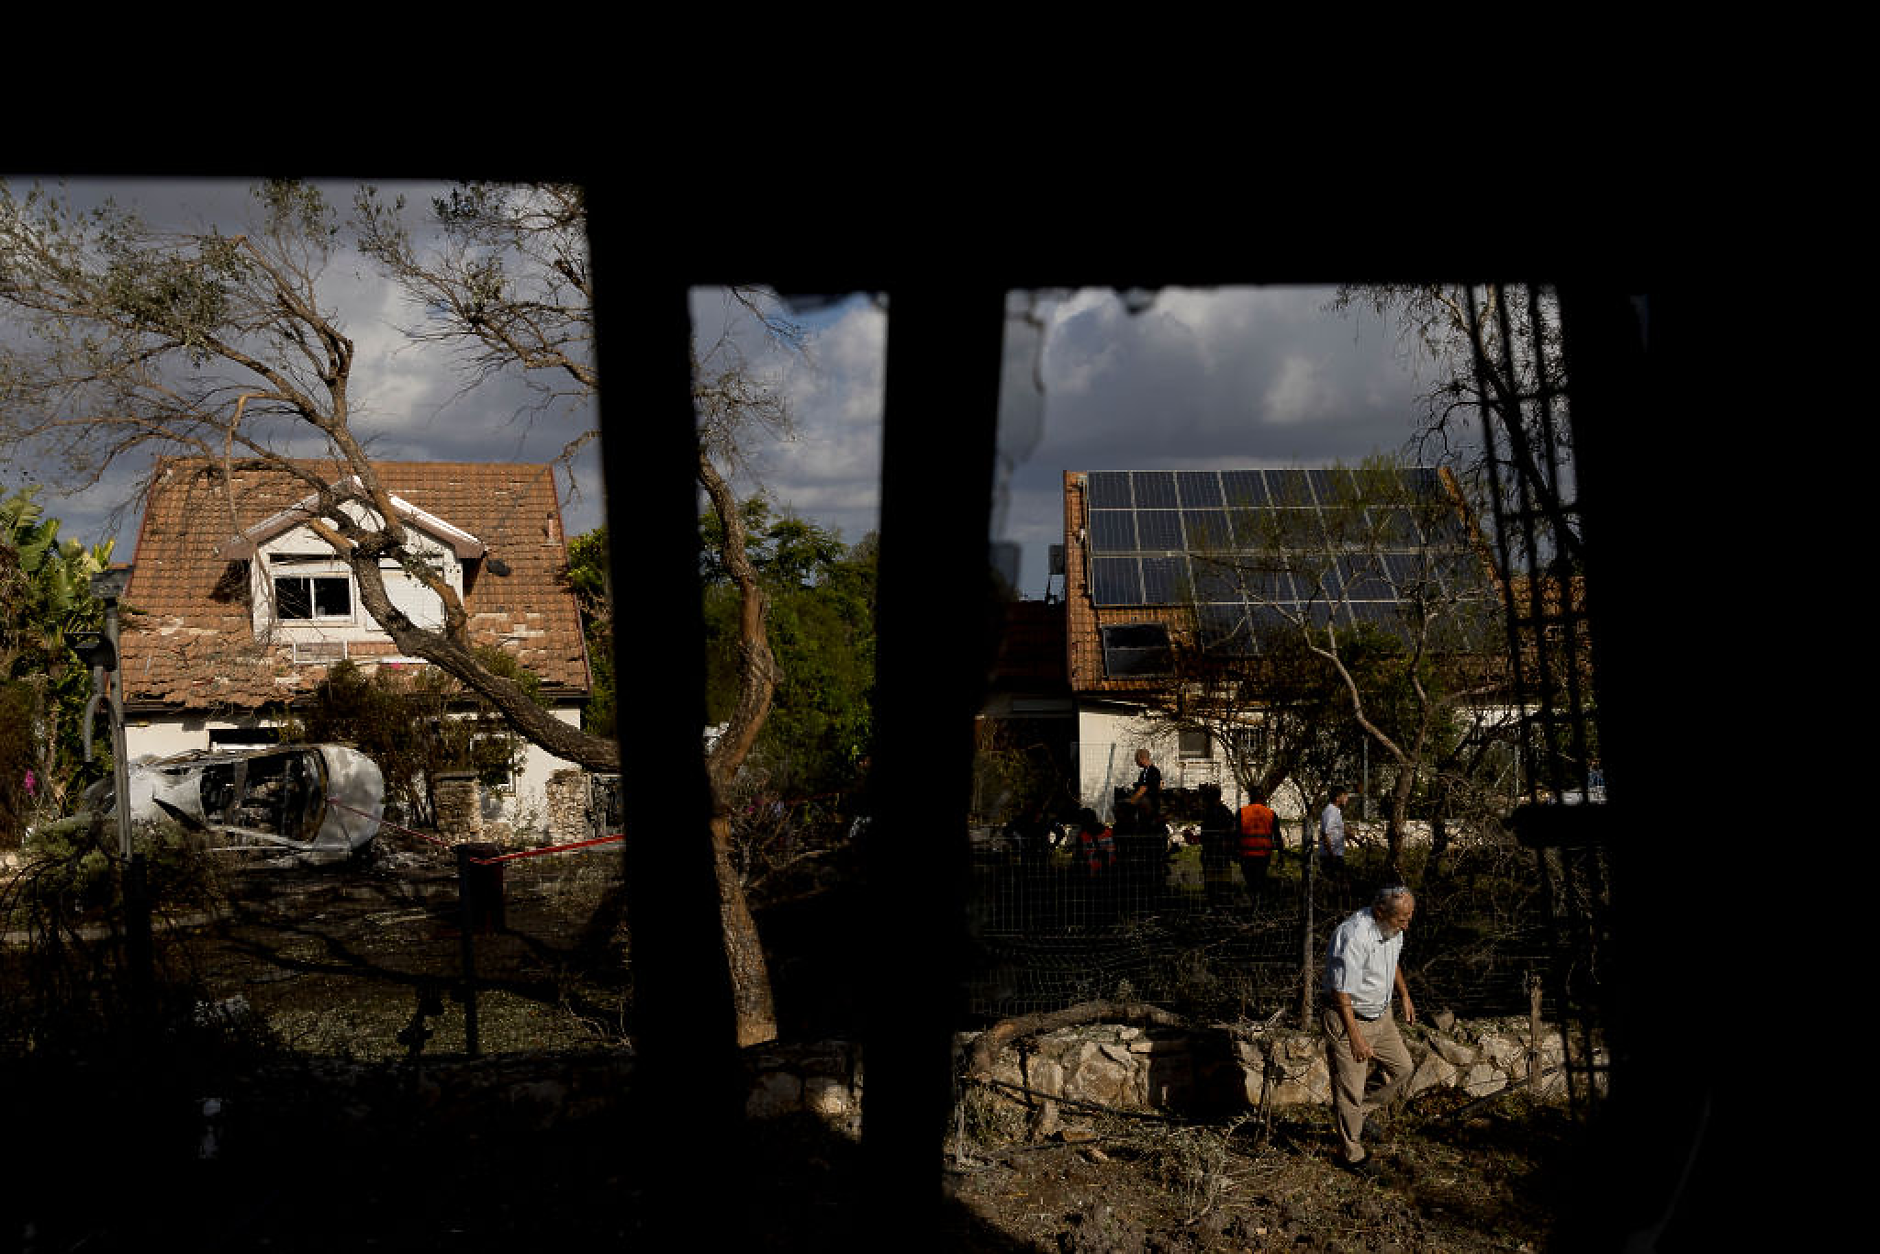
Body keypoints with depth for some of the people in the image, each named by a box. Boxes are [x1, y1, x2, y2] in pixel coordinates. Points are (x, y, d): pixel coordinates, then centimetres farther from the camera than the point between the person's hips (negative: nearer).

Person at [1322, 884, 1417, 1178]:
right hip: (1348, 1018, -8)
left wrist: (1404, 995, 22)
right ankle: (1351, 1153, 18)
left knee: (1401, 1067, 16)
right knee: (1350, 1090, 0)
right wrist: (1355, 1038, -24)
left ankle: (1361, 1112, 35)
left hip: (1380, 1014, 8)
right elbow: (1341, 993, -27)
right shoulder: (1353, 936, -31)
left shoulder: (1393, 929, -4)